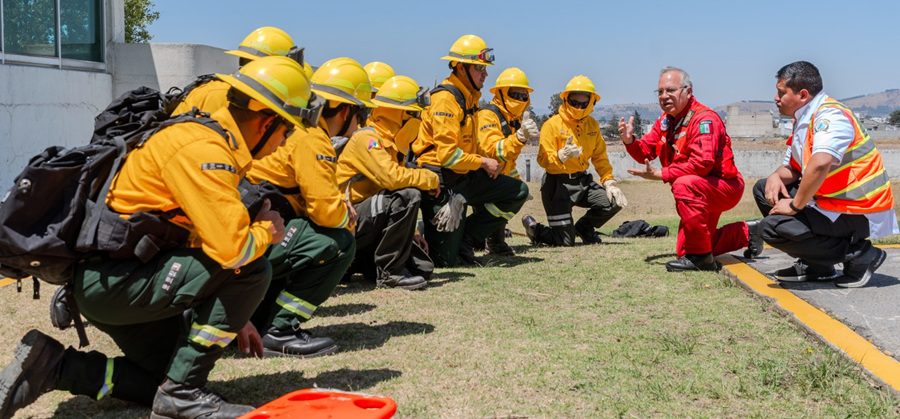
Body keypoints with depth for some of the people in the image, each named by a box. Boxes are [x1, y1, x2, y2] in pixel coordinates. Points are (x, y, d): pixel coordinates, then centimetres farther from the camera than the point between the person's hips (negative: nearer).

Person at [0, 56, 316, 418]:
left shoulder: (213, 137, 11)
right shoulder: (203, 148, -20)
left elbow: (212, 234, 18)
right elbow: (232, 249, -30)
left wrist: (232, 315, 17)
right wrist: (266, 232, -7)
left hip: (111, 282, 10)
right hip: (111, 280, -10)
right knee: (252, 270, -20)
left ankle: (53, 366, 13)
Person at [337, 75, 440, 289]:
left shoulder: (387, 141, 15)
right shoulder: (367, 138, -15)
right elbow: (392, 177, -29)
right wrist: (430, 178, -14)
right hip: (349, 222, -9)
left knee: (423, 268, 0)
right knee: (408, 196, -29)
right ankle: (389, 271, -20)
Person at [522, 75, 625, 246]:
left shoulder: (592, 125, 8)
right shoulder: (552, 124, -11)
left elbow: (600, 158, 13)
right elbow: (543, 160, -17)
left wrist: (609, 182, 2)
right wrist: (562, 155, -35)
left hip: (583, 180, 6)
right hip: (558, 184, -6)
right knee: (565, 241, -12)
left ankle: (584, 227, 16)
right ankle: (533, 227, 21)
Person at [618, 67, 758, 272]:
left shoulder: (704, 118, -22)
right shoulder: (665, 120, 6)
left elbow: (702, 163, -34)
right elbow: (646, 152, 4)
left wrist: (660, 175, -33)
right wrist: (630, 141, -18)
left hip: (725, 187, -9)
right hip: (701, 194, 9)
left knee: (684, 184, -39)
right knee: (683, 251, 13)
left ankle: (700, 257, -28)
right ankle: (745, 233, 31)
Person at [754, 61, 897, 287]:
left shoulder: (831, 115, -19)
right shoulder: (803, 120, 11)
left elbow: (820, 164, -36)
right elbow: (792, 167, 15)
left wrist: (795, 206, -26)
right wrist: (776, 177, -8)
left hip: (858, 213, -10)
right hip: (831, 201, 10)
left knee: (773, 227, -20)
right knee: (764, 189, 13)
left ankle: (857, 254, -8)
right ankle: (815, 266, 10)